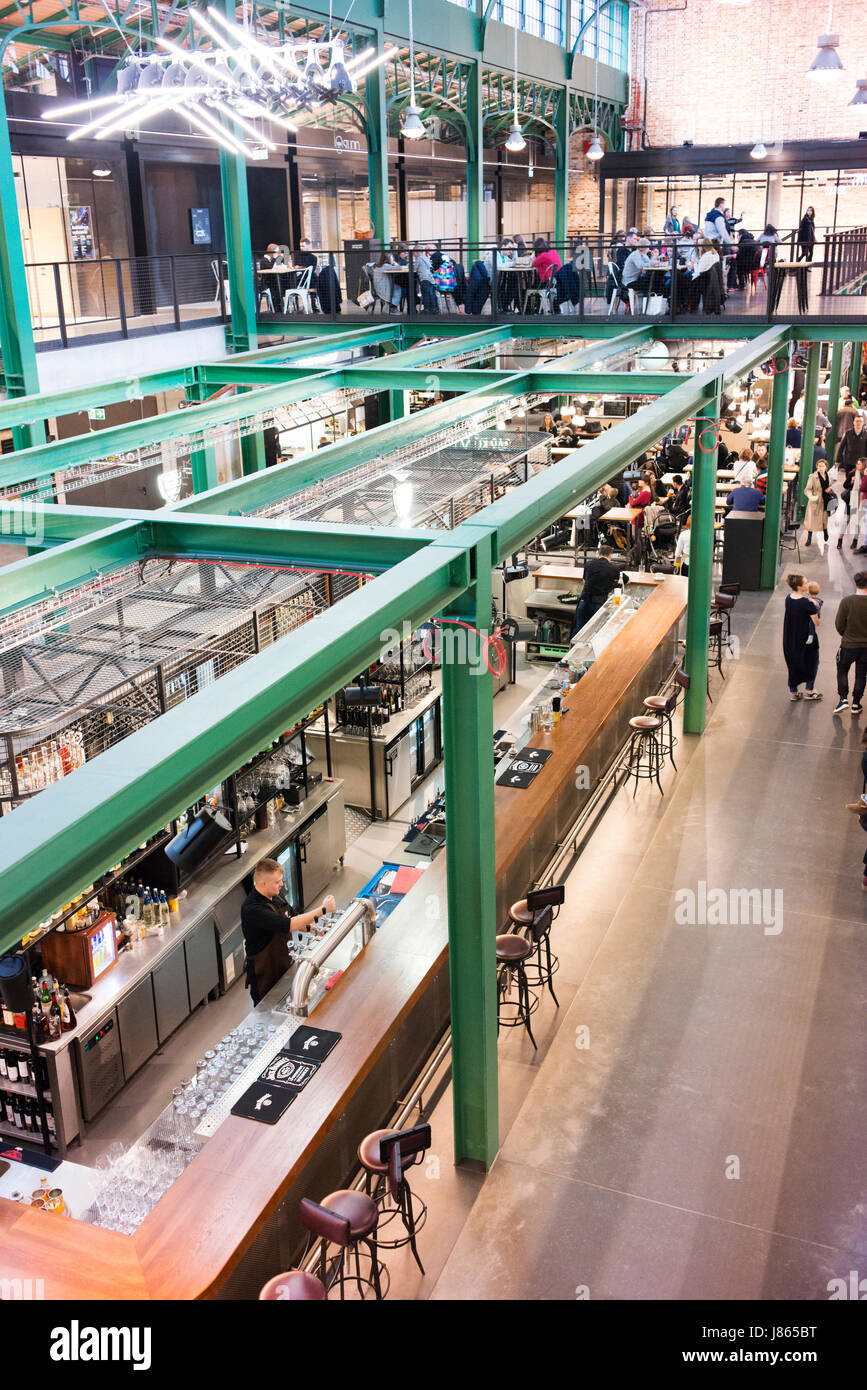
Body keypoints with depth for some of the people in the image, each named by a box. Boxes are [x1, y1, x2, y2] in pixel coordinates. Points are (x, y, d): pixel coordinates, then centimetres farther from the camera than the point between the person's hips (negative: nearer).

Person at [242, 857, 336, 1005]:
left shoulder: (277, 895, -1)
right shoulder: (252, 909, -29)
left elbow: (293, 916, 15)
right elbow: (288, 925, -35)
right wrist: (322, 910, -30)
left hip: (282, 968, 8)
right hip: (263, 975, -8)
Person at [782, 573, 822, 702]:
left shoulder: (788, 598, -4)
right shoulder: (807, 603, -23)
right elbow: (816, 622, -18)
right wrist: (814, 607, -2)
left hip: (789, 638, 5)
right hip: (805, 637, -5)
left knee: (792, 664, 17)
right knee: (811, 662, 16)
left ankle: (793, 692, 24)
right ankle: (809, 691, 20)